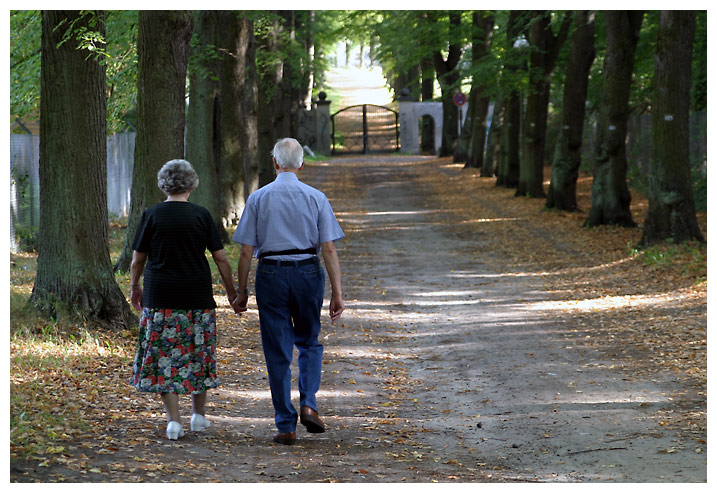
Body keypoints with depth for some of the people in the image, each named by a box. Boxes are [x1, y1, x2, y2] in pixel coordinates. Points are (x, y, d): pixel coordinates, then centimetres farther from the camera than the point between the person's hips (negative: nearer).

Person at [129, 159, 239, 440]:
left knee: (164, 358, 4)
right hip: (198, 297, 1)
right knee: (199, 354, 16)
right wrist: (231, 291, 12)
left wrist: (135, 288, 19)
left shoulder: (152, 215, -3)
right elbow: (221, 258, 0)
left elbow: (137, 260, 2)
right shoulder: (201, 215, -1)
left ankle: (173, 420, -1)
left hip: (159, 297, -1)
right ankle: (198, 414, 24)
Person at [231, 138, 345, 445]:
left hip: (271, 275, -1)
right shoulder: (316, 198, 1)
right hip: (308, 273, 1)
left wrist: (241, 292, 6)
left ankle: (286, 426, 5)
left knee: (278, 351, 5)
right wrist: (337, 293, -1)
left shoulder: (258, 198, 0)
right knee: (309, 342, 20)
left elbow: (246, 251, -2)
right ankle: (308, 404, -1)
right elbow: (329, 249, -3)